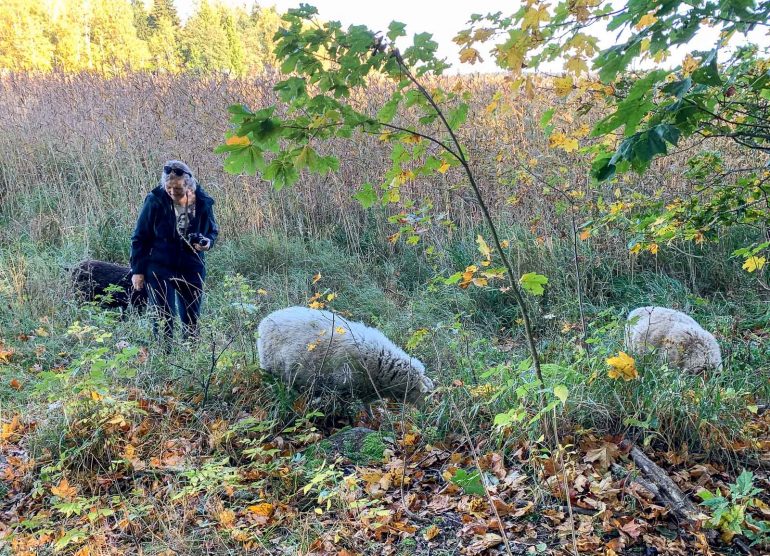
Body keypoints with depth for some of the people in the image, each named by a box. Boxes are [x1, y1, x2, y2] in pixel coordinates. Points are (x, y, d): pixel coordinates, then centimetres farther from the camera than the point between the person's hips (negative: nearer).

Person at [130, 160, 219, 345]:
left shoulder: (203, 202, -5)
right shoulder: (155, 201, -11)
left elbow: (213, 230, 11)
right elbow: (140, 238, -4)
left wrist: (208, 242, -13)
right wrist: (137, 270, -5)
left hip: (192, 269, 3)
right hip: (160, 269, -2)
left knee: (192, 319, 10)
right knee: (163, 318, -6)